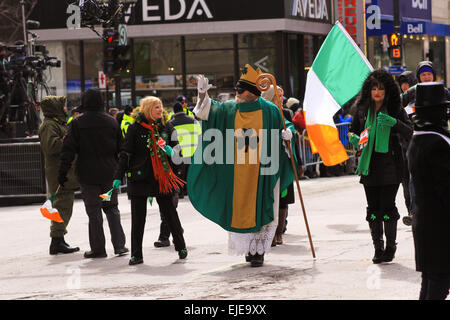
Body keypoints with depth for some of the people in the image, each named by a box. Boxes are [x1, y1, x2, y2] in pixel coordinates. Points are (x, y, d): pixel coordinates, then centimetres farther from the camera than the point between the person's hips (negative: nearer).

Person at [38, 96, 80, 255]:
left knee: (64, 208, 13)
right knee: (62, 207, -10)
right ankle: (57, 241, -8)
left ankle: (59, 241, 19)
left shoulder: (58, 123, 22)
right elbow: (51, 146, -26)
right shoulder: (48, 125, -12)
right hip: (58, 172, -11)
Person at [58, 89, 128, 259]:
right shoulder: (112, 122, 3)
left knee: (94, 211, 2)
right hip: (109, 173, 3)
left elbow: (69, 149, -9)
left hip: (88, 174, -3)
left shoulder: (77, 123, -7)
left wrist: (63, 172, -6)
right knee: (112, 208, 14)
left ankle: (98, 248, 3)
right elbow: (120, 148, 8)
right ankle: (119, 245, 8)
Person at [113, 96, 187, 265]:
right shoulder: (135, 129, -4)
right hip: (140, 178, -2)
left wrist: (171, 151, -8)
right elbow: (125, 153, -4)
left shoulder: (166, 128, 7)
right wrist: (119, 176, -10)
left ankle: (181, 247, 23)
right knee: (138, 216, 1)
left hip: (162, 178, 2)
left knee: (170, 213, 7)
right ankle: (136, 254, 8)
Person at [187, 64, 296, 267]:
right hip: (236, 173, 3)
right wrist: (202, 94, -12)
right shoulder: (229, 109, 7)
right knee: (239, 209, 5)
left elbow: (281, 130, 10)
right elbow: (207, 111, 6)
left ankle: (258, 250, 1)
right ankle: (248, 248, 16)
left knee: (258, 209, -4)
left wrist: (286, 134, -12)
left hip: (260, 173, -3)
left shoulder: (270, 111, 0)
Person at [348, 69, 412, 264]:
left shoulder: (395, 110, 0)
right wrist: (353, 138, -6)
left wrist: (394, 122, -23)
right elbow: (352, 130, 17)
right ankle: (378, 248, 12)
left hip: (390, 165, -3)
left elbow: (409, 133, -7)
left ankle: (390, 247, 7)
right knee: (373, 209, 3)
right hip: (369, 165, 3)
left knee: (387, 207, -6)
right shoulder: (362, 109, 8)